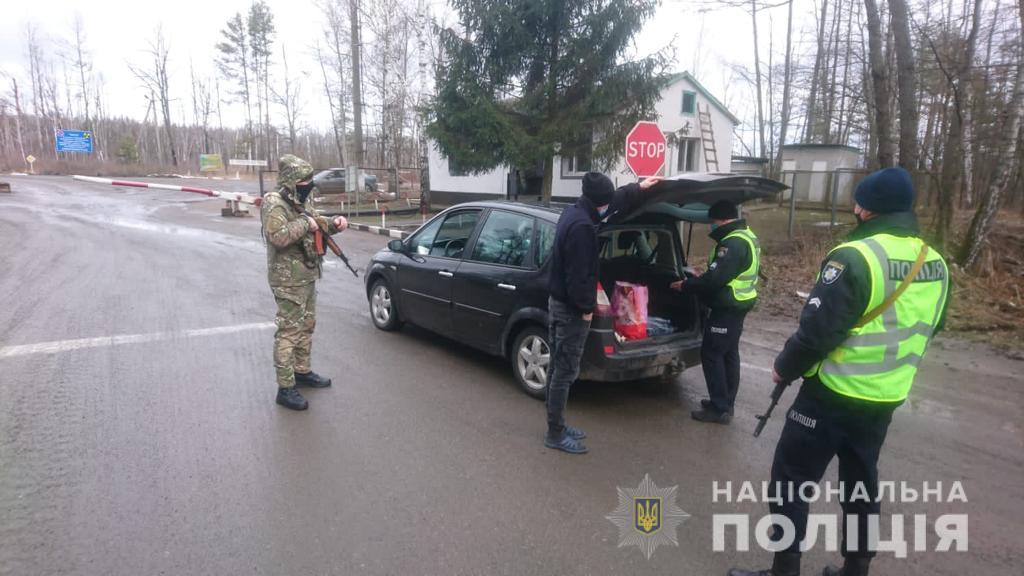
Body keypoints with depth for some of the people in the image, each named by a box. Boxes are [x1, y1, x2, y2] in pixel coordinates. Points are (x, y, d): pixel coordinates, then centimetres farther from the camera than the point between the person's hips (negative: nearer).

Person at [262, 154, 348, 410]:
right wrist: (305, 223, -24)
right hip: (288, 281, -9)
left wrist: (333, 224, 3)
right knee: (288, 332, -5)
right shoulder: (274, 203, -17)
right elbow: (277, 236, -31)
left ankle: (302, 371, 34)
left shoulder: (303, 200, 10)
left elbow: (316, 226, 22)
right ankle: (285, 388, 2)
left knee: (307, 326, 18)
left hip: (308, 277, 9)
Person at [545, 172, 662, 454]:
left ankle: (557, 426, 27)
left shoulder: (574, 212, 8)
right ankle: (555, 434, 9)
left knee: (558, 369, 16)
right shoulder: (582, 226, -23)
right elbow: (578, 274, -26)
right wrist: (586, 308, -16)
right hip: (571, 308, -10)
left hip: (559, 302, 11)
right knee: (565, 372, -1)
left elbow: (615, 200, 25)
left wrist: (638, 188, 34)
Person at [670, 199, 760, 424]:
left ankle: (719, 409, 2)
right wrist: (698, 280, 13)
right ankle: (726, 403, 26)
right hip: (737, 306, 11)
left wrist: (685, 285, -13)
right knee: (729, 354, 16)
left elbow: (714, 279, -26)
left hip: (727, 309, -11)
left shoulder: (733, 243, -23)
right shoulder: (746, 237, 12)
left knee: (711, 355, -3)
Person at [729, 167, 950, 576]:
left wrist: (785, 368, -6)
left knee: (790, 479, 5)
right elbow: (922, 332, 16)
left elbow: (817, 329, -22)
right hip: (885, 400, 8)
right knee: (861, 485, 21)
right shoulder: (936, 266, 4)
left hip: (833, 395, -7)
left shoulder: (856, 257, -21)